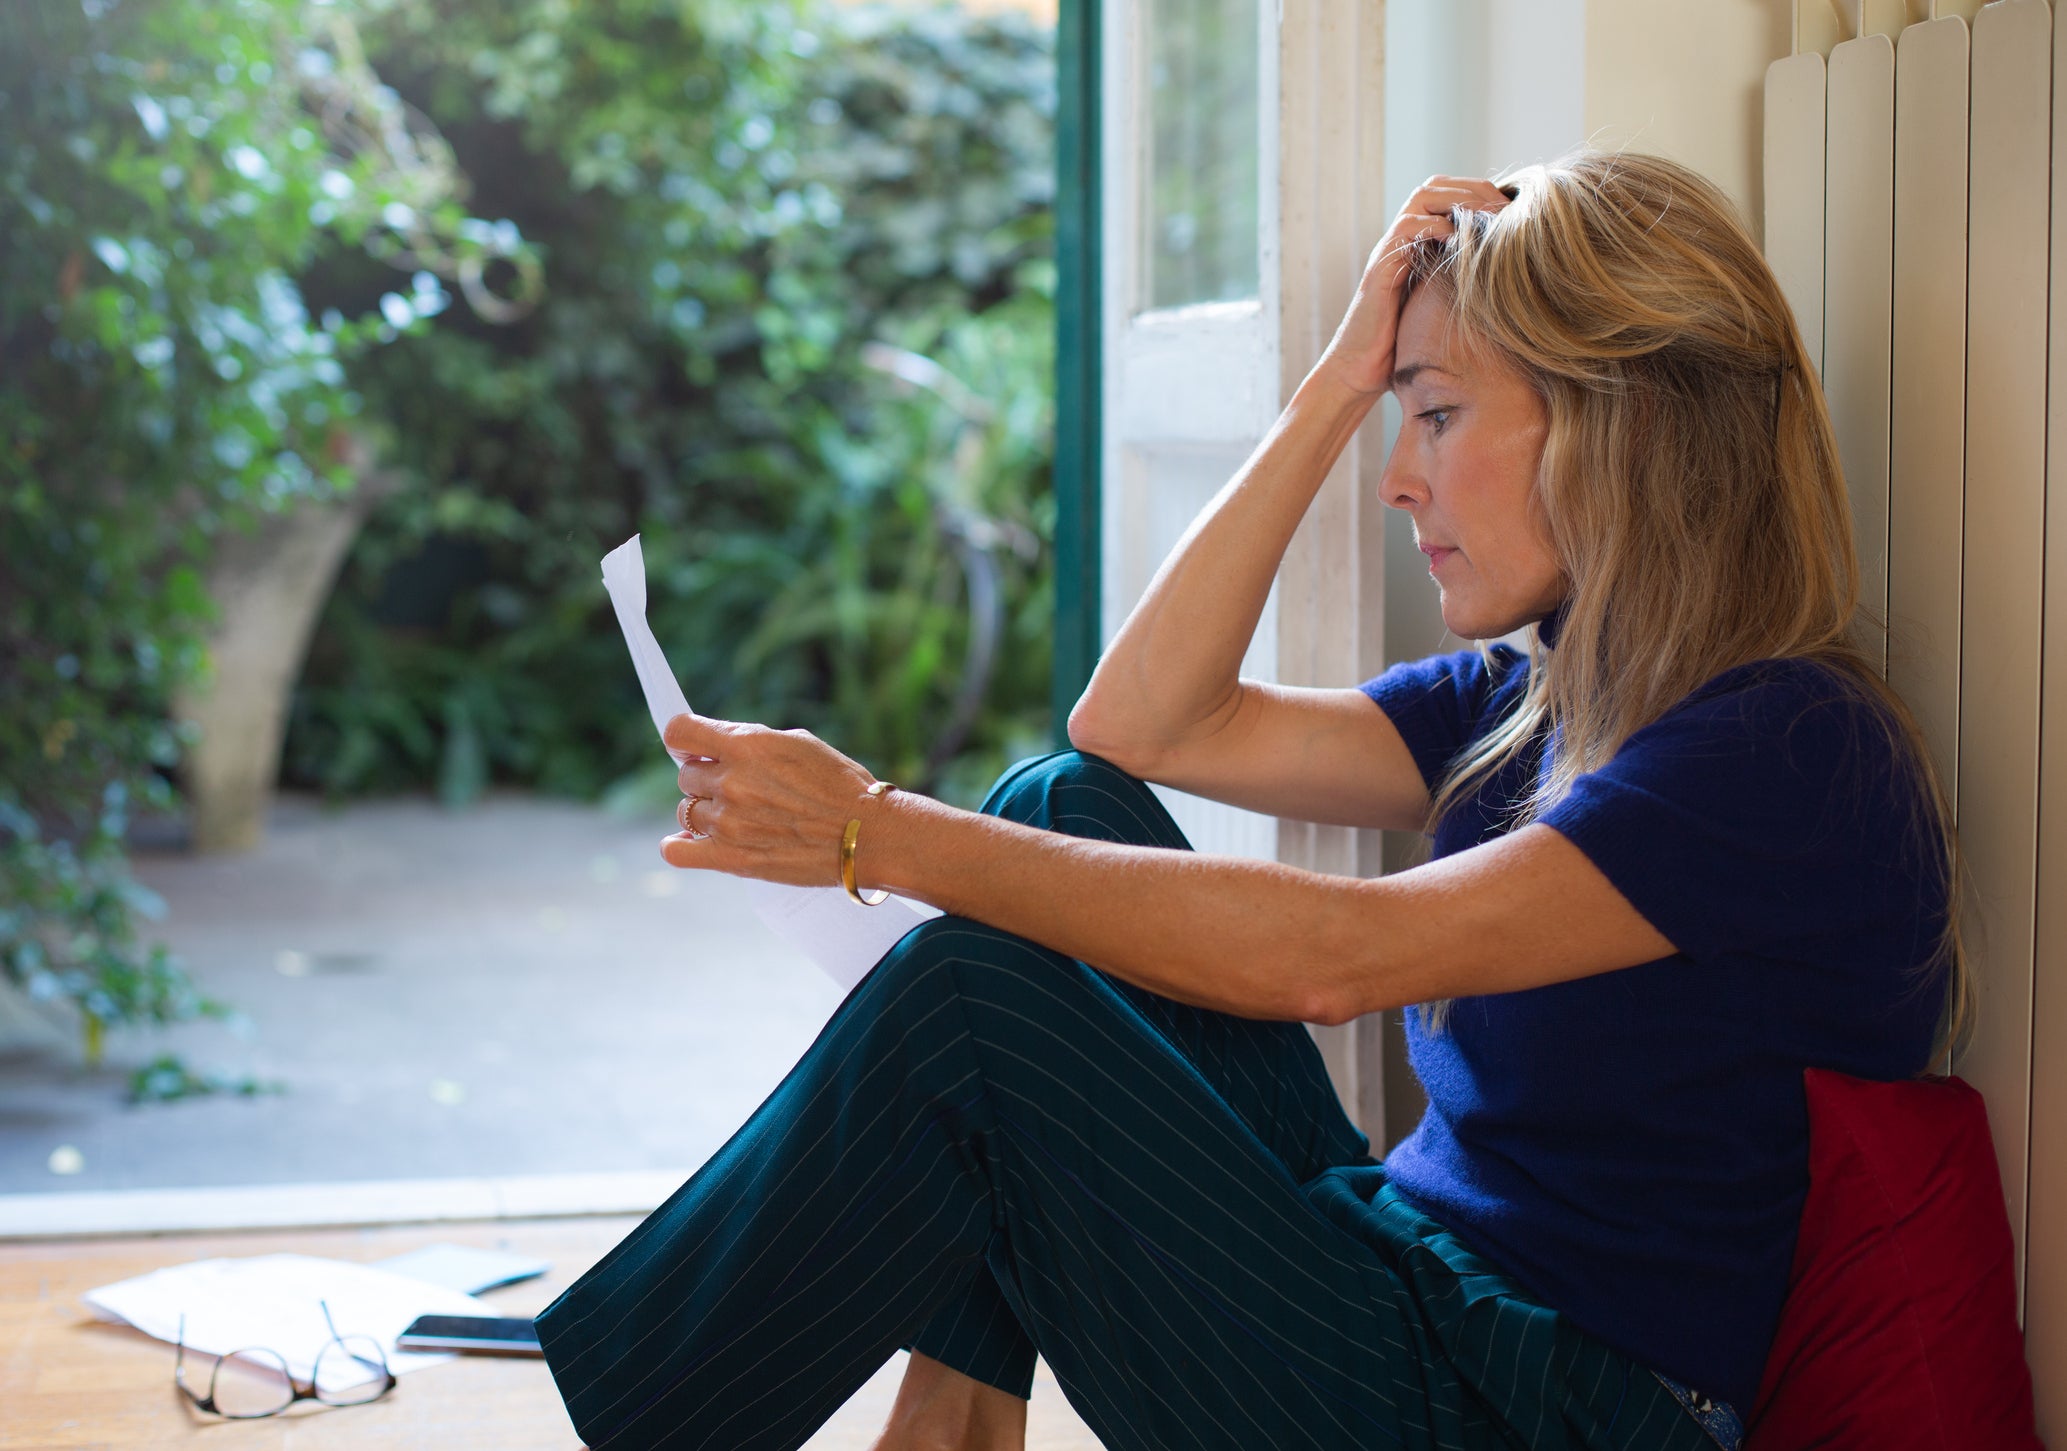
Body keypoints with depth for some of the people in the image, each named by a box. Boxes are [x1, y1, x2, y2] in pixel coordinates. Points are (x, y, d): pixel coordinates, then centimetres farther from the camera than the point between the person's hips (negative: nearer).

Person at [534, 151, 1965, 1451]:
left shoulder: (1796, 752, -16)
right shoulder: (1522, 700, 11)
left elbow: (1323, 953, -25)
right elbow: (1147, 717, 9)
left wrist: (873, 831, -24)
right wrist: (1342, 382, 5)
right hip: (1402, 1289, 9)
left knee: (969, 999, -19)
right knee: (1065, 807, 1)